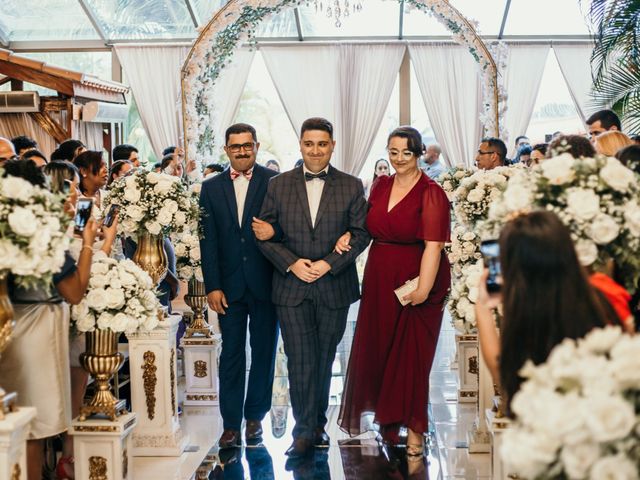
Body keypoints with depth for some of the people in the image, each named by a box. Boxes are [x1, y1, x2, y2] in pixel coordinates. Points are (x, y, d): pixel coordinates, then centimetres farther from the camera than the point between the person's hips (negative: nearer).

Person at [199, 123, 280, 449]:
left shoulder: (274, 181, -1)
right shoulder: (211, 187, 6)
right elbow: (208, 240, 3)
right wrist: (212, 286, -3)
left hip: (265, 283, -1)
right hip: (229, 285, 1)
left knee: (264, 350, 9)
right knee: (231, 354, 4)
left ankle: (255, 417, 23)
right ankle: (231, 423, 11)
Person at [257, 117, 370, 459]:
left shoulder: (351, 187, 3)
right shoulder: (278, 185, 3)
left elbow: (361, 233, -1)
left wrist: (329, 263, -13)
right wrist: (292, 263, -12)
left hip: (334, 287, 1)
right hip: (292, 287, -1)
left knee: (324, 359, 12)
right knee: (300, 361, -3)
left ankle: (318, 423, 27)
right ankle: (305, 431, 5)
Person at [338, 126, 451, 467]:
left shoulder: (431, 193, -13)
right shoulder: (380, 186, 7)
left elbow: (433, 245, -21)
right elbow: (369, 228, 19)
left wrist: (423, 289, -29)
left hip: (414, 284, -6)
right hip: (379, 281, 6)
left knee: (411, 355, 2)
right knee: (377, 351, 14)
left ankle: (414, 432, 16)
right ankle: (387, 418, 34)